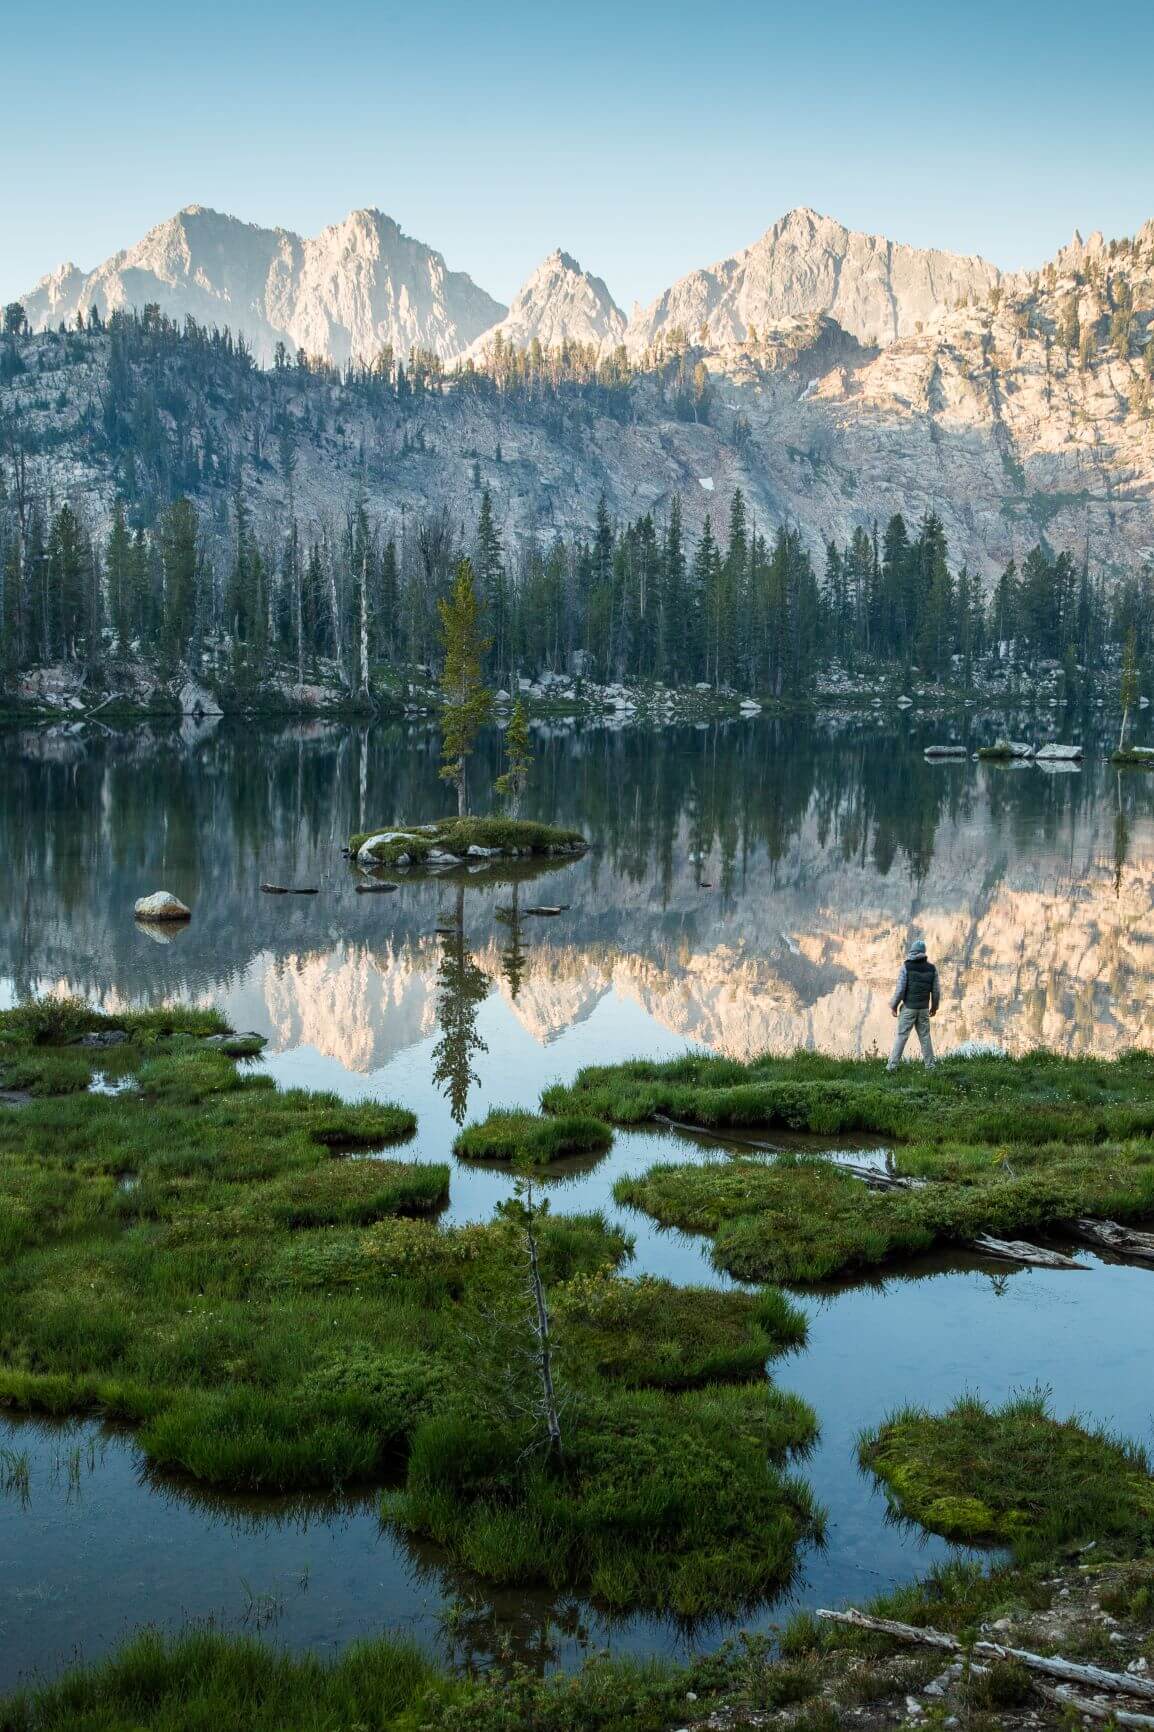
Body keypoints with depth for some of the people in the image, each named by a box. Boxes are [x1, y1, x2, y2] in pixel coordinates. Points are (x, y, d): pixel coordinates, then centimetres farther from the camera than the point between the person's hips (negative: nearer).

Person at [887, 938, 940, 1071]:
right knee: (925, 1036, 13)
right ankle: (929, 1065, 14)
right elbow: (936, 990, 3)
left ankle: (893, 1065, -1)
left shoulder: (906, 967, -11)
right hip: (924, 1008, 3)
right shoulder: (931, 968, 0)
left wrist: (894, 1006, -3)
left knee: (901, 1036, 1)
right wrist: (934, 1006, 18)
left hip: (908, 1007, -3)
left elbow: (900, 989, -14)